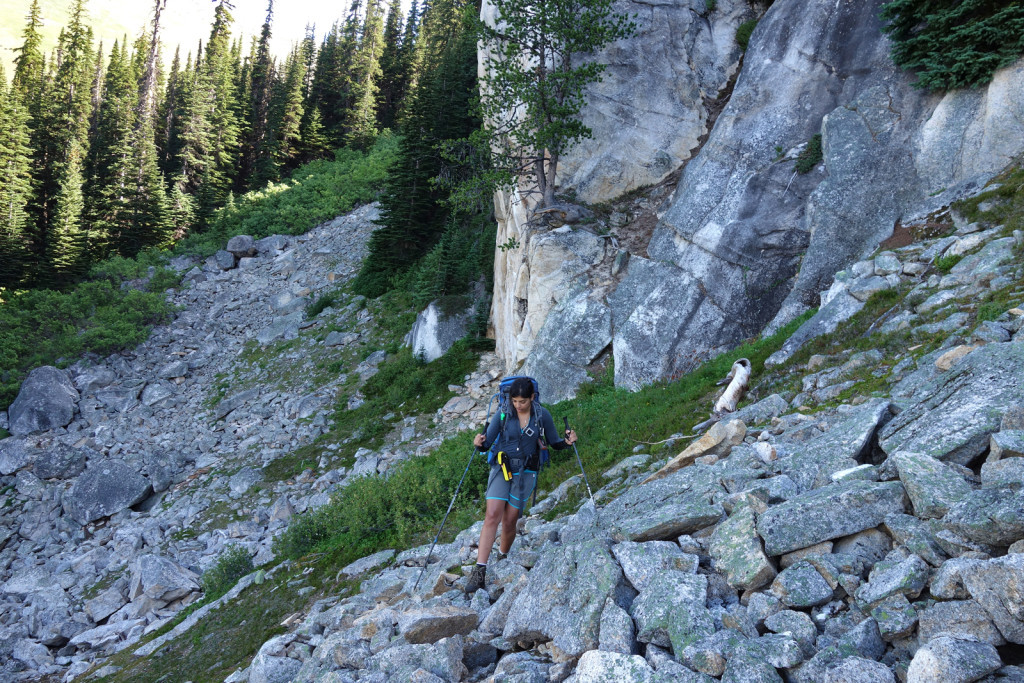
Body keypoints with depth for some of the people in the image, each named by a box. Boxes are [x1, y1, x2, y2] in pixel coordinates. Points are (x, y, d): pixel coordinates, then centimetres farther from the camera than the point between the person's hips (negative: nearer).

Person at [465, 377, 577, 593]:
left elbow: (554, 443, 5)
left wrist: (567, 441, -16)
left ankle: (503, 560, 27)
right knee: (492, 515, -15)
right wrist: (480, 443, -26)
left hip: (526, 472, 0)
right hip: (501, 468, 0)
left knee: (509, 521, 1)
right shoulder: (503, 414, -6)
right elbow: (487, 443, -4)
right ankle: (479, 571, -17)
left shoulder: (542, 415, -5)